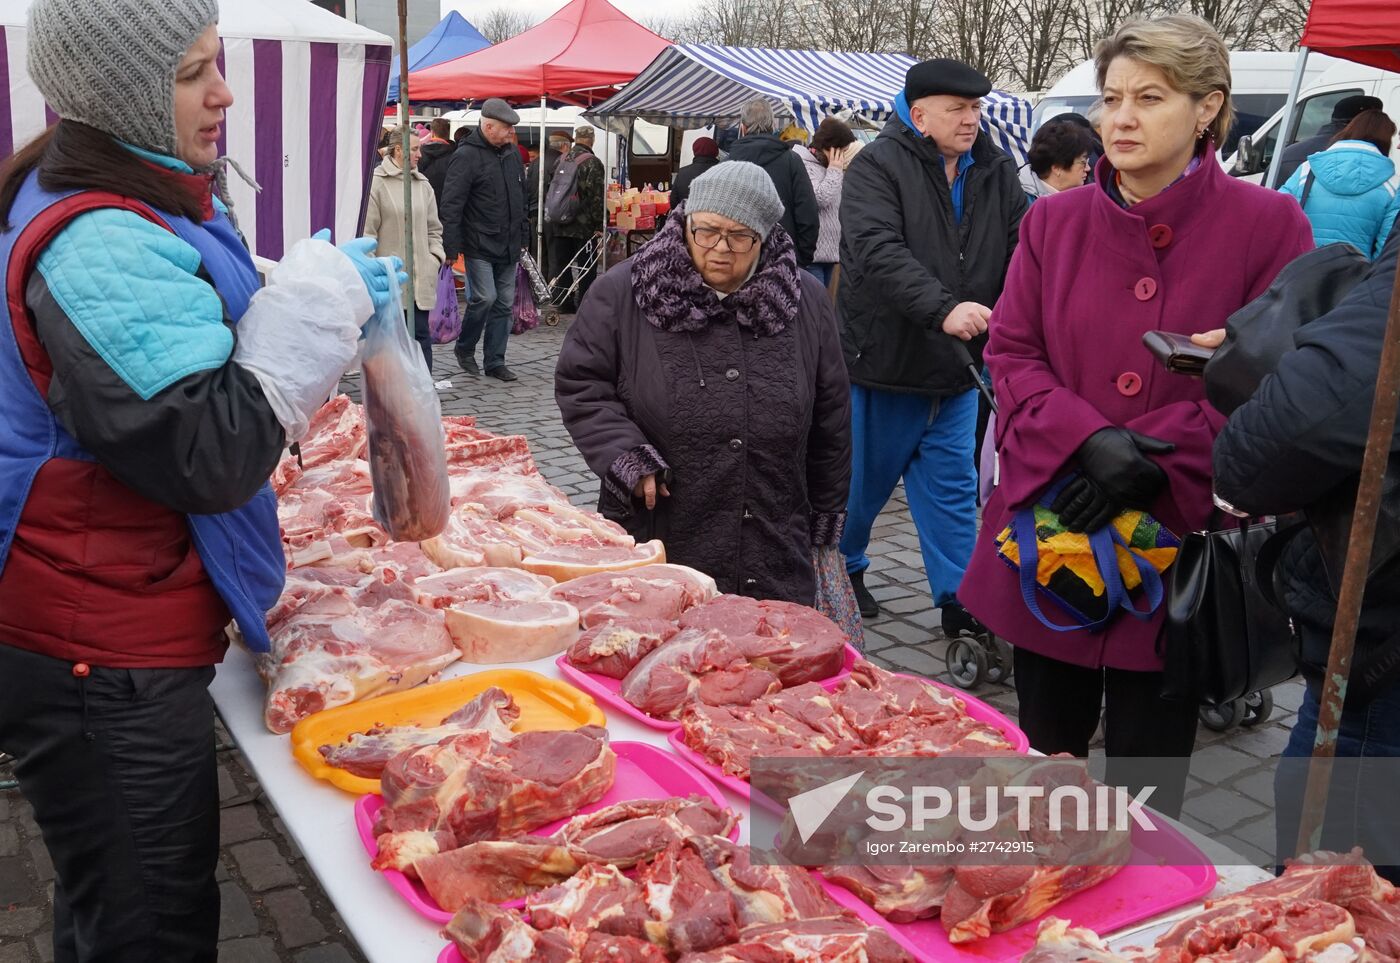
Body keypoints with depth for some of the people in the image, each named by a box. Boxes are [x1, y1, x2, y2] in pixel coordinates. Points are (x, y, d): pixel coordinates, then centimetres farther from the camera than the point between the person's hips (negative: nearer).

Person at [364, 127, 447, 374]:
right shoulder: (376, 182, -5)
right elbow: (366, 230, -7)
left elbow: (434, 228, 19)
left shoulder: (423, 184, 12)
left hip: (421, 276, 4)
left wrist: (436, 256, 5)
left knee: (421, 334, 3)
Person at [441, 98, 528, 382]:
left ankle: (495, 362, 16)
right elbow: (451, 204, -15)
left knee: (504, 303, 7)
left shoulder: (512, 152, 11)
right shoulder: (467, 155, -12)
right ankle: (464, 348, 12)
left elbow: (522, 196, 21)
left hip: (509, 246, 7)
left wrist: (523, 236, 18)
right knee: (485, 297, -13)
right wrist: (452, 247, -19)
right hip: (480, 245, -7)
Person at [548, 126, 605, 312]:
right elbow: (596, 196, -17)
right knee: (587, 267, 1)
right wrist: (598, 225, -13)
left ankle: (564, 302, 15)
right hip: (584, 225, -6)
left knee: (561, 264, 11)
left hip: (560, 225, 6)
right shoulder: (592, 163, -12)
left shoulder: (561, 160, 9)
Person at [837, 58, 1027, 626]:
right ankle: (841, 570, 34)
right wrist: (942, 308, -37)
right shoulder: (878, 166, -11)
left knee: (953, 488, 9)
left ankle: (959, 599, 17)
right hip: (884, 362, -4)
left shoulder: (996, 173, 7)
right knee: (864, 480, 11)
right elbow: (876, 251, -26)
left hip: (957, 369, 5)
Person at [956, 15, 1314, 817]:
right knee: (1046, 747, 17)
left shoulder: (1267, 225, -5)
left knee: (1145, 777, 8)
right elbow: (1011, 353, 2)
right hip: (1051, 528, 3)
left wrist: (1152, 458, -16)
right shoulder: (1053, 220, 5)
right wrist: (1086, 440, -15)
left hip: (1176, 537, -3)